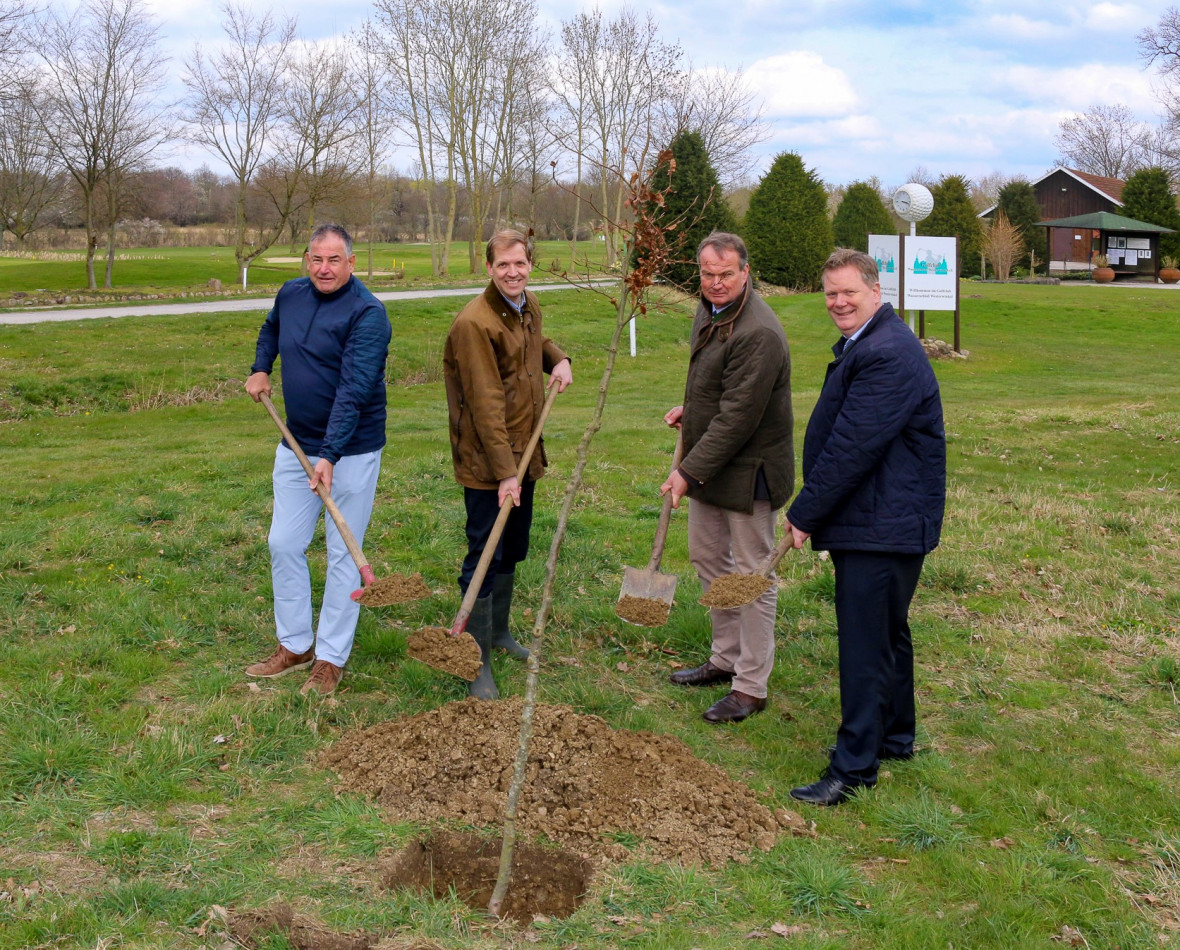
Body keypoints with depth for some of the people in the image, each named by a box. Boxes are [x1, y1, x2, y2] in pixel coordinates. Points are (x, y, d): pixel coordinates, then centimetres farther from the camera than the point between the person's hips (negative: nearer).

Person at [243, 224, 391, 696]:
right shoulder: (290, 294, 4)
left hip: (351, 450, -7)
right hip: (295, 445, 7)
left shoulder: (367, 313, -18)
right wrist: (260, 369, 14)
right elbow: (271, 328, 30)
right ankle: (294, 645, 24)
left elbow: (354, 390, -27)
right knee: (283, 545, 10)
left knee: (342, 554, 1)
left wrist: (329, 455, -33)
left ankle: (331, 659, 11)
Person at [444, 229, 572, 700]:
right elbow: (486, 405, -24)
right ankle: (478, 664, 4)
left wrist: (558, 359, 9)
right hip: (486, 463, -9)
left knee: (513, 549, 21)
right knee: (485, 556, -5)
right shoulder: (474, 323, -22)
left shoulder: (529, 306, 6)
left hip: (523, 451, 9)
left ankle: (499, 631, 39)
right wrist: (505, 473, -26)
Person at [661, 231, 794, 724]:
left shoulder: (758, 333, -26)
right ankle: (726, 658, 36)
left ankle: (751, 687, 10)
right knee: (706, 556, 20)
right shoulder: (708, 310, 5)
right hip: (709, 464, 10)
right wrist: (689, 408, 10)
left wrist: (689, 472, -25)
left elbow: (737, 417, -27)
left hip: (748, 470, -10)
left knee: (752, 575, 0)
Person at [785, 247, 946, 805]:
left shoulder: (887, 356, -21)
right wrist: (811, 510, 16)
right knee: (887, 632, 21)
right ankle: (894, 737, 35)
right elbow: (837, 438, 20)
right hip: (880, 522, 11)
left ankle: (854, 767, 1)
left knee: (866, 643, -6)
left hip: (881, 526, -11)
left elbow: (851, 448, -24)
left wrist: (804, 514, -16)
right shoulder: (864, 345, 16)